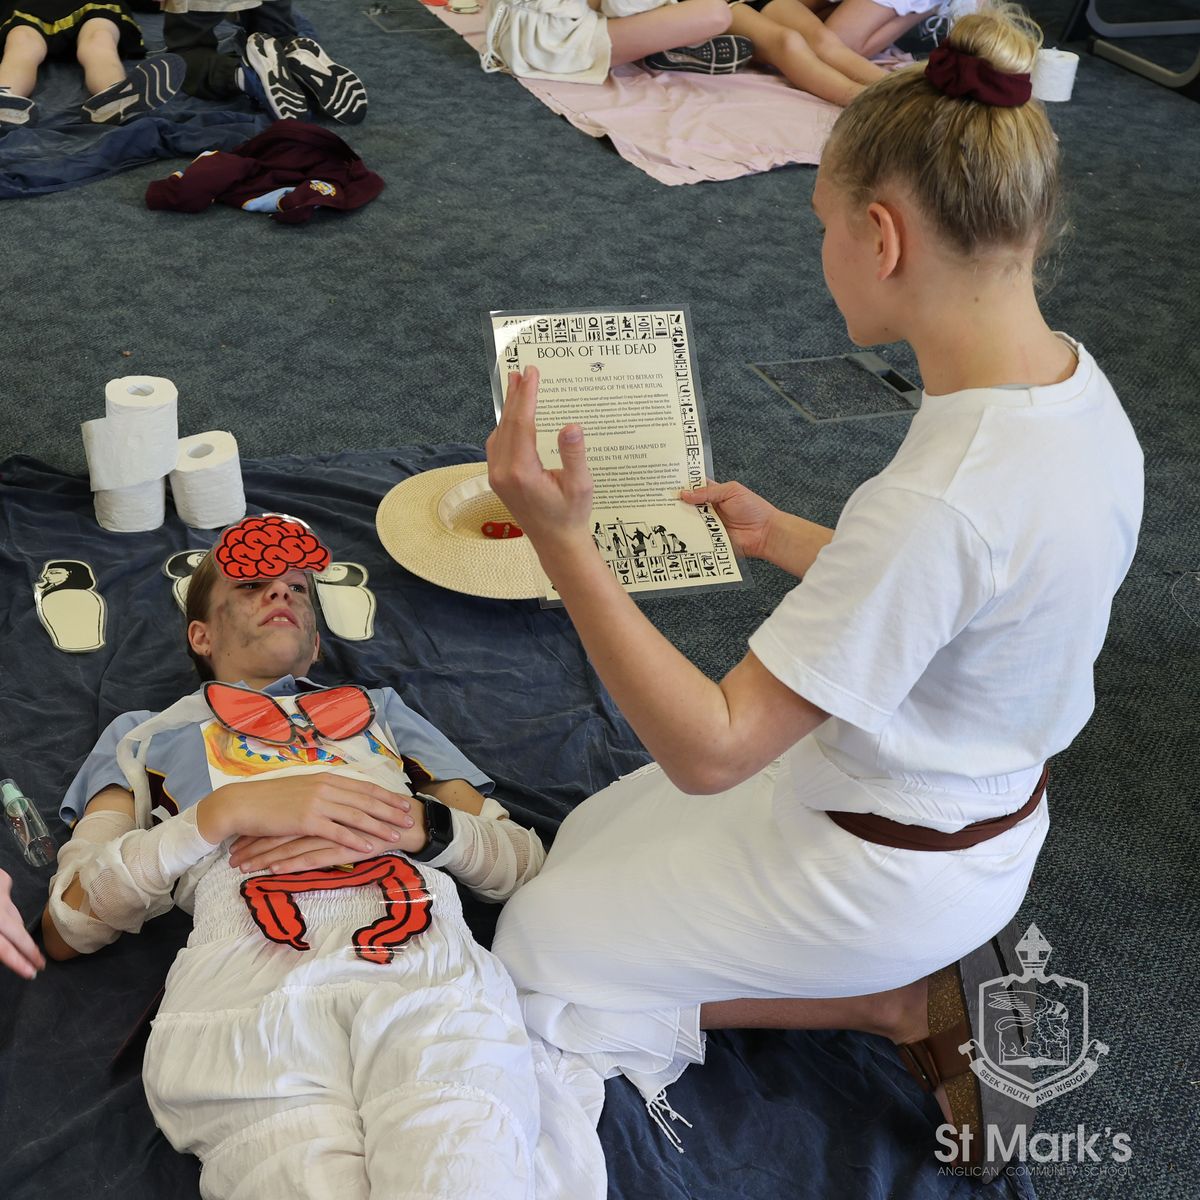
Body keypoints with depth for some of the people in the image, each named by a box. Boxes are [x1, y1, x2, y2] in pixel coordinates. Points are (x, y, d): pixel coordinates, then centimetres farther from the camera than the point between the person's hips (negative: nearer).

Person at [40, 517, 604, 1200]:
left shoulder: (379, 709, 35)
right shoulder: (146, 735, 31)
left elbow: (527, 861, 23)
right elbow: (68, 927, 13)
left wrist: (416, 825, 2)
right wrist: (227, 811, 0)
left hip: (429, 965, 1)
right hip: (245, 983, -1)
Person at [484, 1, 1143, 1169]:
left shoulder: (941, 501, -38)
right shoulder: (1077, 387, -10)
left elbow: (706, 748, -32)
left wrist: (560, 538, -37)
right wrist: (781, 536, 9)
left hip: (885, 874, -9)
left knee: (537, 951, 9)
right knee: (593, 836, 25)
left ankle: (892, 1007, 7)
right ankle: (918, 982, 15)